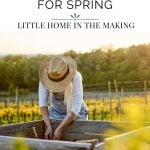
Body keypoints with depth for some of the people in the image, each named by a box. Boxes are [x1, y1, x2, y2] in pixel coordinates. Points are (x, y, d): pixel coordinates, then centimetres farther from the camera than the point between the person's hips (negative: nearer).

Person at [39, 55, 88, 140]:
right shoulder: (45, 77, -23)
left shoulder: (76, 77, -30)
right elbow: (43, 102, -18)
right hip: (55, 112, 2)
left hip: (76, 113, -2)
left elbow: (76, 107, -29)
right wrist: (48, 126, -27)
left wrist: (60, 128, -31)